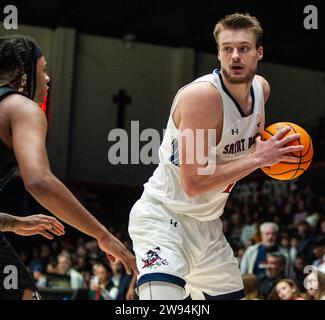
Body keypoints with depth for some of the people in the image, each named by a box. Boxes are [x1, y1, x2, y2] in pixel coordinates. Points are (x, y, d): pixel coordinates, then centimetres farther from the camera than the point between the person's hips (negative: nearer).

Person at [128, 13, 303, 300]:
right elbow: (193, 182, -28)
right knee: (163, 298, -29)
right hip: (163, 217, -8)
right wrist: (259, 158, -25)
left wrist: (263, 146, 3)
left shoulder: (261, 88, 1)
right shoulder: (201, 95, -24)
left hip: (206, 223, 8)